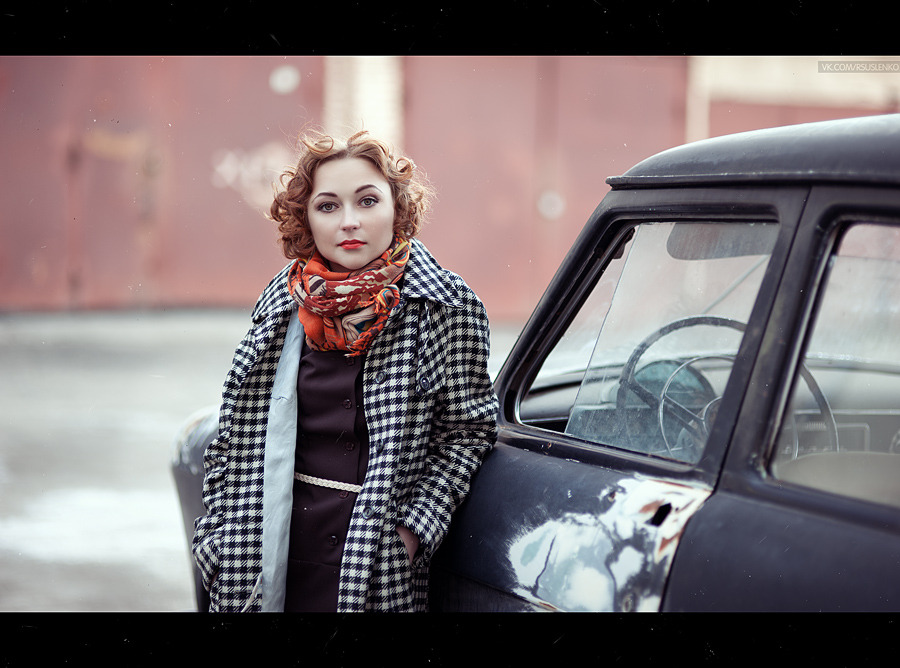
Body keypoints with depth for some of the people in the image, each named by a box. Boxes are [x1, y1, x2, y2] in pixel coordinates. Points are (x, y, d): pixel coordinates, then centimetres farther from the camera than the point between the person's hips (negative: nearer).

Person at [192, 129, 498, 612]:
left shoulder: (443, 305, -7)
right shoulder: (283, 302, 3)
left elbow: (469, 430, -4)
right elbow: (239, 433, 10)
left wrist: (413, 527, -13)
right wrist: (224, 536, 4)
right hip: (282, 552, 3)